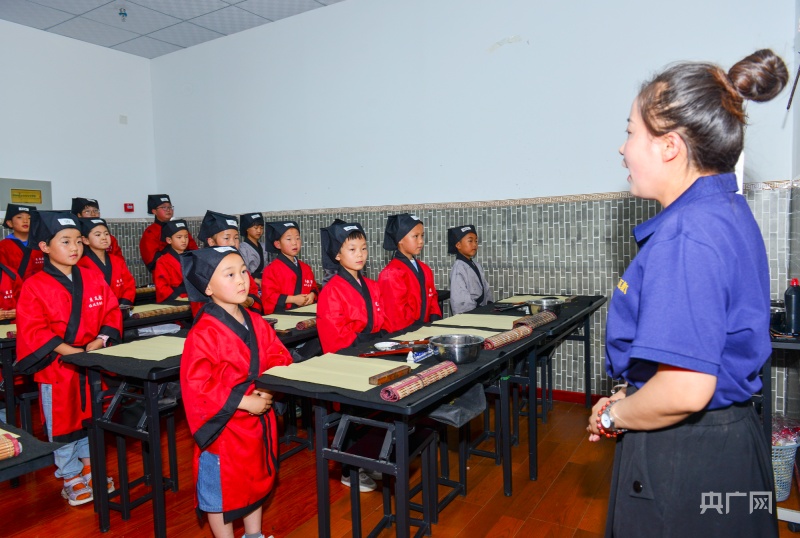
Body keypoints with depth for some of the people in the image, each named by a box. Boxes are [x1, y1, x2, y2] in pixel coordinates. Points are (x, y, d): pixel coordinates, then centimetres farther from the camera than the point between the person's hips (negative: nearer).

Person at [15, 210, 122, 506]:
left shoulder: (94, 279, 0)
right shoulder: (34, 286, -11)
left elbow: (112, 313, 2)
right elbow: (32, 330, -15)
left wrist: (100, 342, -14)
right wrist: (70, 351, -21)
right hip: (56, 368, -4)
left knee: (91, 418, 17)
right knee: (62, 425, 10)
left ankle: (89, 468, 37)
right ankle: (71, 478, 27)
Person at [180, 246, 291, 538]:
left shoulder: (257, 323, -1)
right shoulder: (203, 333, -22)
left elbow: (279, 357, 5)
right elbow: (196, 385, -24)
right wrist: (242, 402, -23)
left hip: (258, 421, 7)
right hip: (224, 427, -7)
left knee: (257, 479, 24)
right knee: (220, 491, 12)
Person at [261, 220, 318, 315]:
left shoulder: (305, 268, 15)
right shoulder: (272, 269, -3)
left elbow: (313, 287, 24)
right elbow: (268, 295, -9)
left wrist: (312, 295, 2)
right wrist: (293, 299, -11)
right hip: (281, 313, -5)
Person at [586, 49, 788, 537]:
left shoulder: (686, 235, -26)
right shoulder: (728, 209, 6)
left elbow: (685, 391, -31)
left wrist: (613, 417, -13)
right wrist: (628, 399, 10)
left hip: (683, 462, -9)